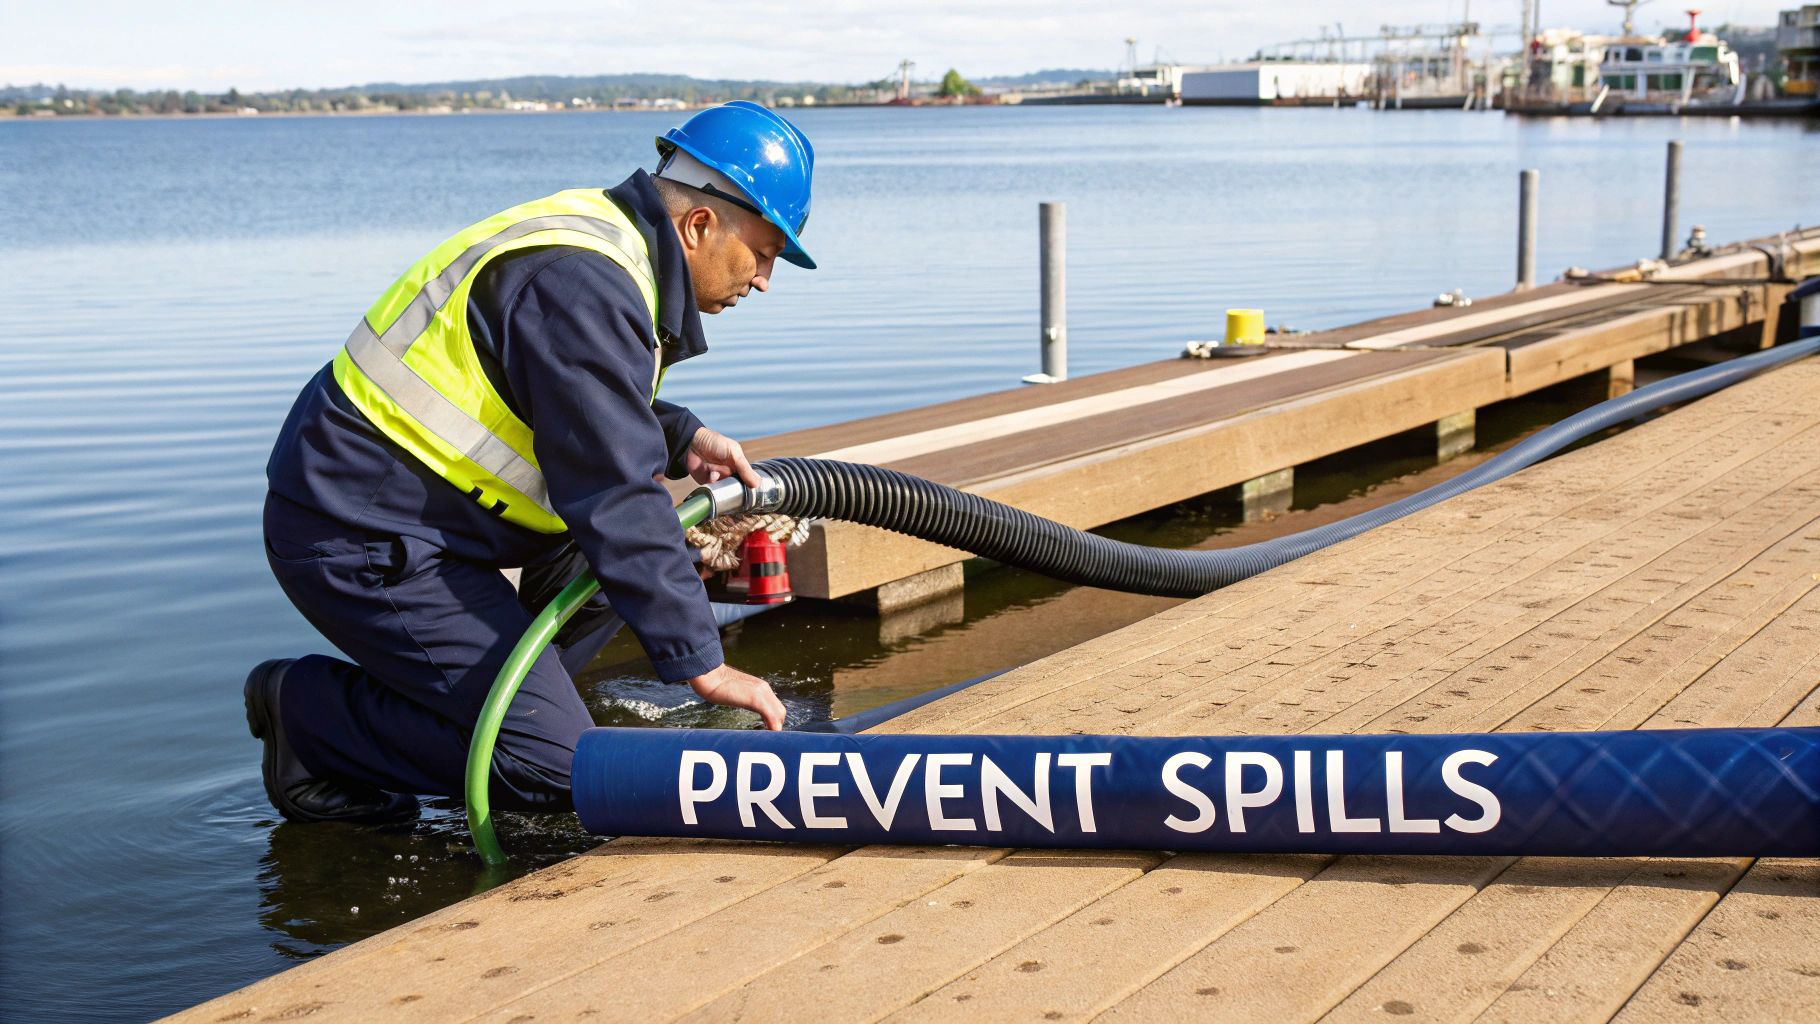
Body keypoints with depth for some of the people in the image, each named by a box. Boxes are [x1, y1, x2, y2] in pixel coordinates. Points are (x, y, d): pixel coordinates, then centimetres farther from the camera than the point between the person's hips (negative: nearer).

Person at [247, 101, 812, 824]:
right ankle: (312, 714, 0)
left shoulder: (600, 232, 8)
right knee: (553, 765, -12)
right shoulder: (581, 285, -23)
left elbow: (583, 406, 25)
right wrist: (702, 661, -20)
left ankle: (497, 690, 12)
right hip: (363, 542, -10)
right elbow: (613, 497, -25)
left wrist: (678, 437, 9)